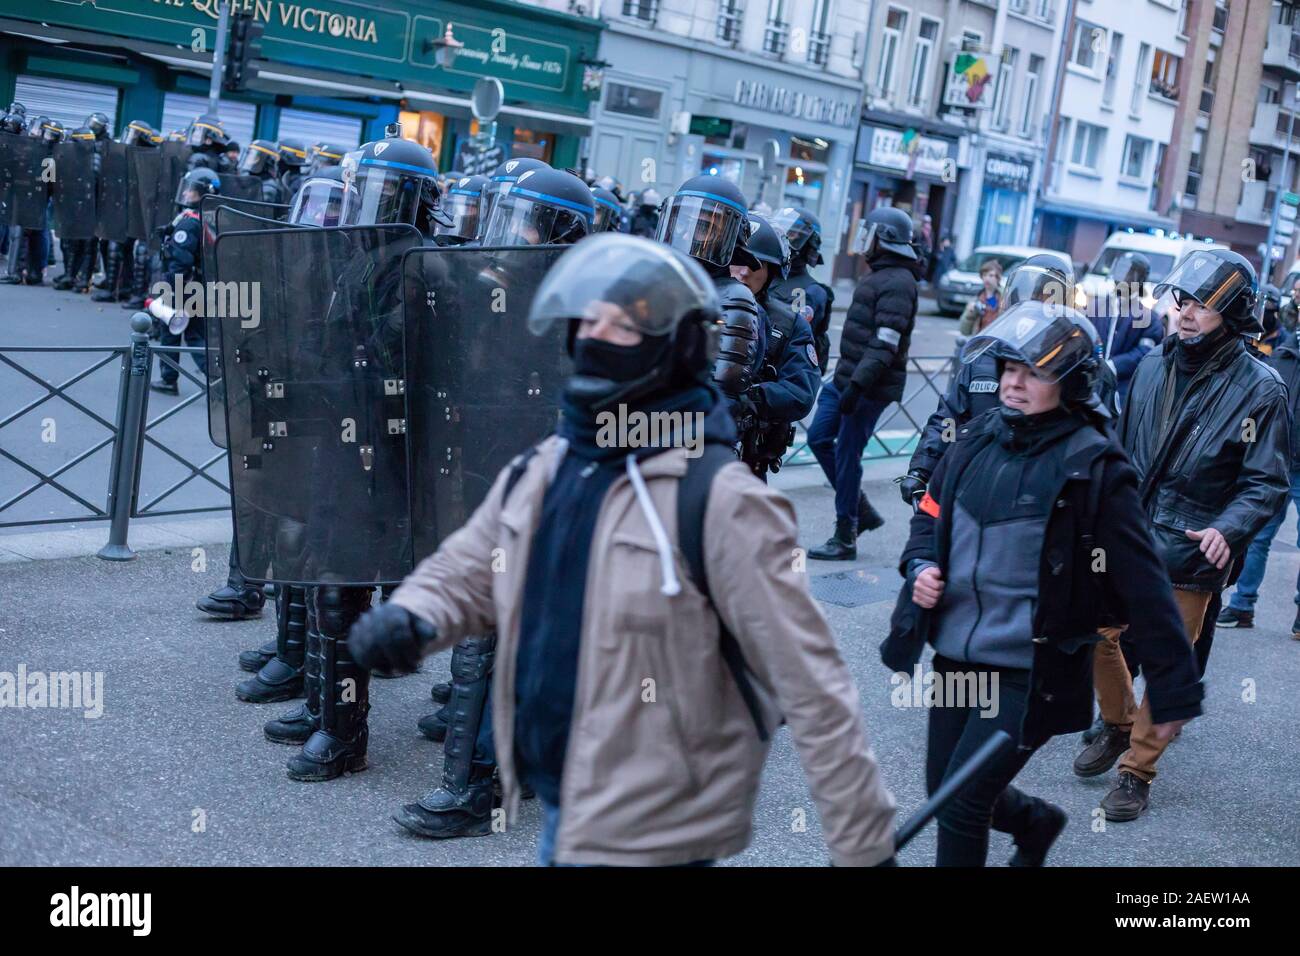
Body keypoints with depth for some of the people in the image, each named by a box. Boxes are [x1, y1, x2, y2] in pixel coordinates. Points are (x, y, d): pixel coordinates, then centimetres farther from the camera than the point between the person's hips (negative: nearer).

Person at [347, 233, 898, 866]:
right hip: (562, 813, 7)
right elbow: (463, 573, 15)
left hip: (650, 836, -7)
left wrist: (864, 844, -17)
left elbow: (810, 687, -18)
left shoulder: (717, 500, -18)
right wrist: (407, 619, -8)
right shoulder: (538, 473, 4)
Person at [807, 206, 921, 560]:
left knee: (846, 455, -4)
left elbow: (885, 345, -25)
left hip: (870, 387, -10)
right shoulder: (878, 275, 16)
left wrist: (857, 384, -30)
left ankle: (845, 539, 5)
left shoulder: (897, 283, -16)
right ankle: (862, 511, 20)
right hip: (846, 378, 10)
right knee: (819, 438, 10)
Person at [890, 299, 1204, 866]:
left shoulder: (1093, 468, -14)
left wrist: (1174, 691, -10)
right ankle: (1036, 821, 47)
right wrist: (920, 566, -5)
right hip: (956, 655, 6)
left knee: (961, 805, -6)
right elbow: (931, 514, 17)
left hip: (1031, 671, -6)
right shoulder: (979, 440, 2)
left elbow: (1143, 588, -12)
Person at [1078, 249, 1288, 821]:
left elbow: (1267, 484, -10)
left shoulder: (1259, 389, -10)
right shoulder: (1154, 365, 3)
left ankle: (1137, 771, 21)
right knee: (1097, 635, 9)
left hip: (1188, 556, -4)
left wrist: (1228, 529, -26)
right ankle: (1116, 726, 35)